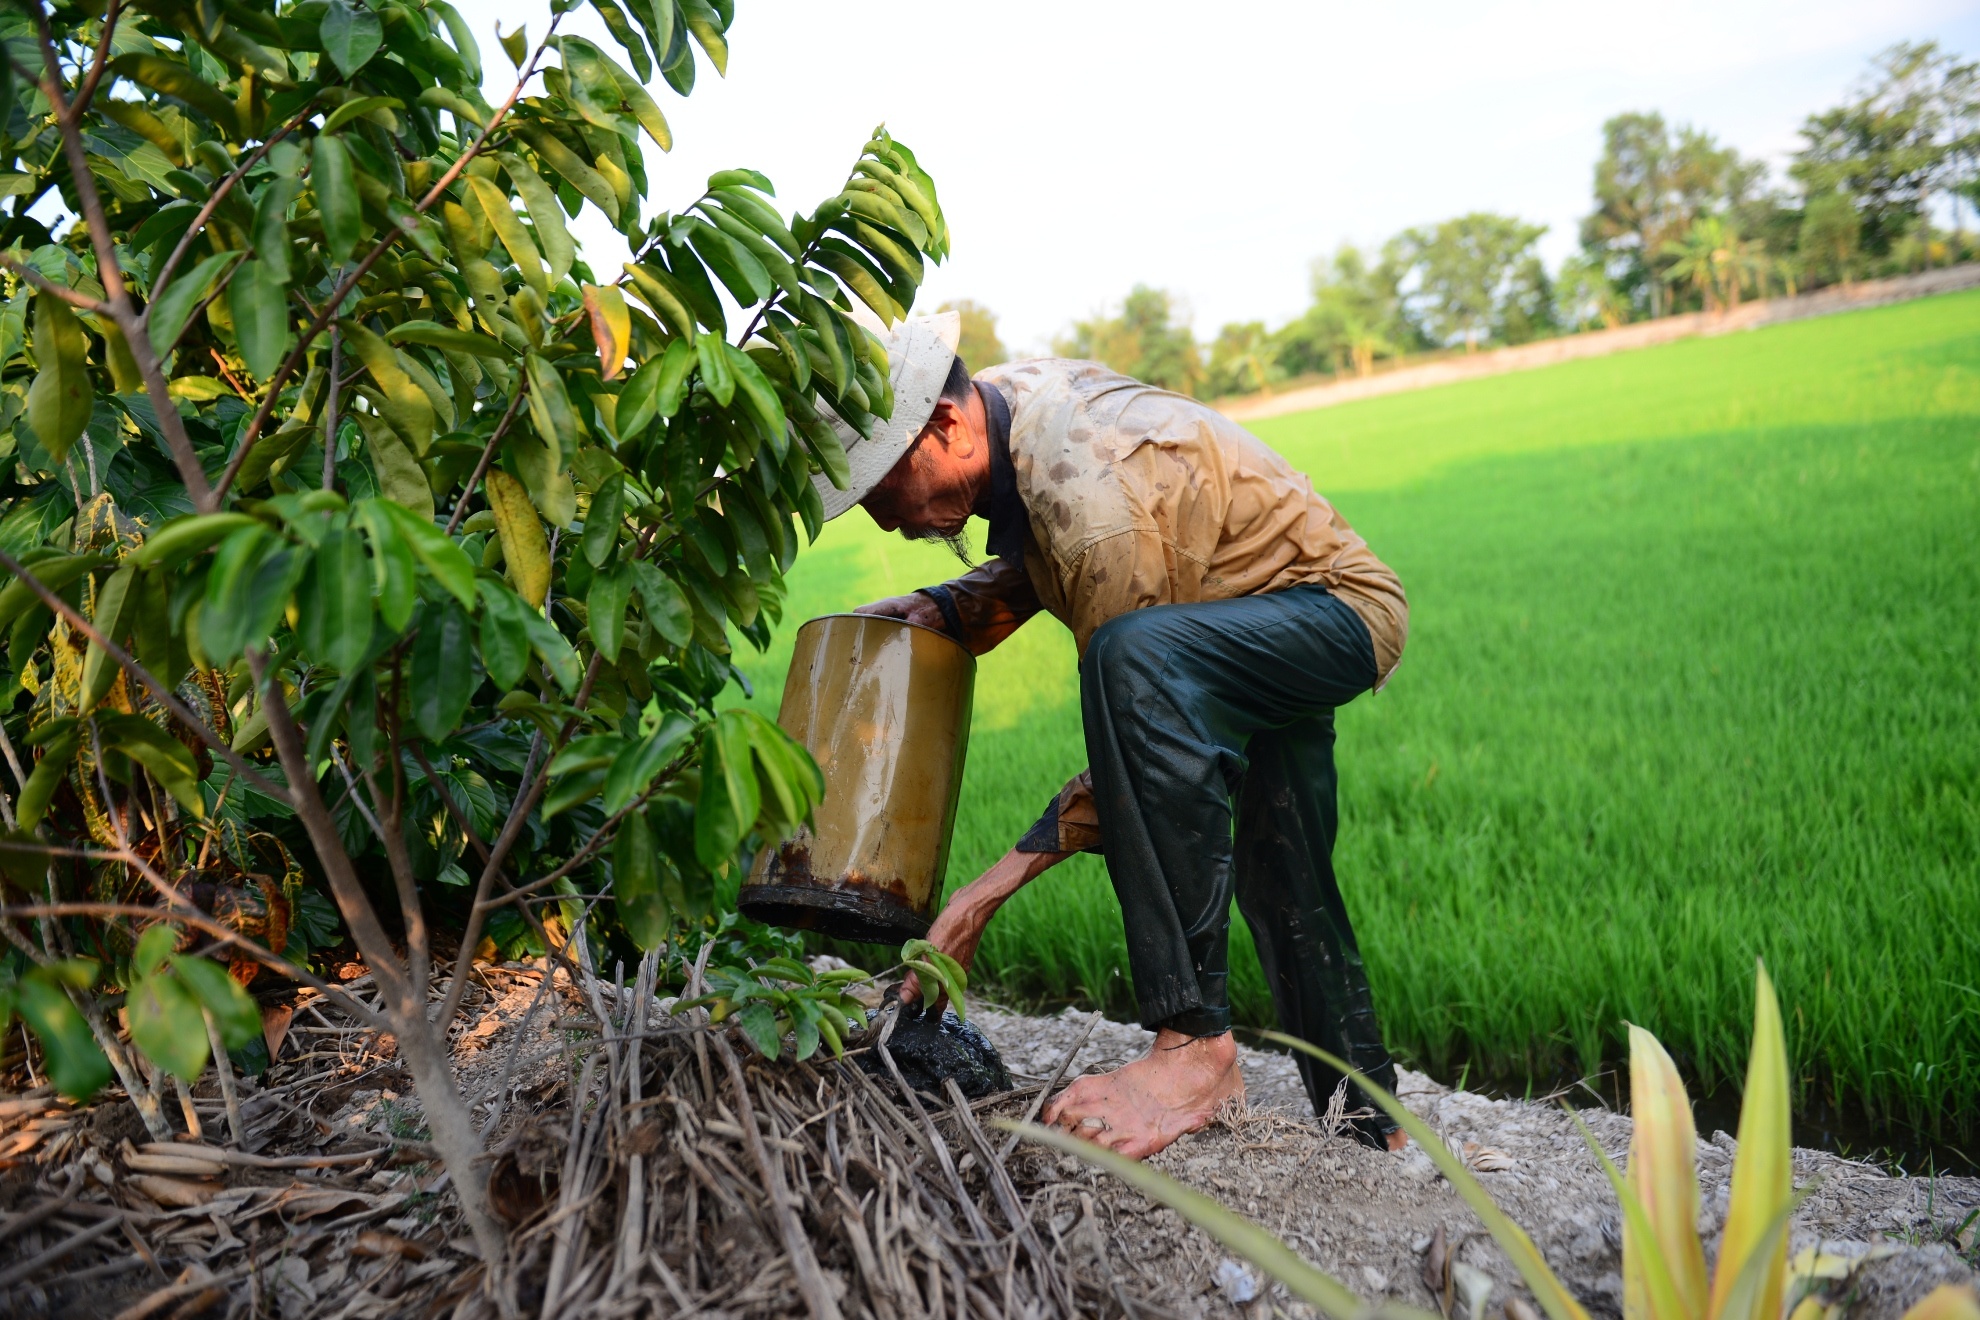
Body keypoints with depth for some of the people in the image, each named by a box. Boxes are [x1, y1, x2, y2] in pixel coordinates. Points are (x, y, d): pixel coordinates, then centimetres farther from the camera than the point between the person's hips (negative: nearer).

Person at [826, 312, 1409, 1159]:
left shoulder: (1094, 496, -34)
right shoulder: (1013, 398, -7)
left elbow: (1142, 701, -29)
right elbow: (1037, 567, 12)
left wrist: (991, 890, -28)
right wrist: (945, 607, -8)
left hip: (1340, 611, -10)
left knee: (1137, 659, -39)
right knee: (1284, 900, 16)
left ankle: (1194, 1043, -37)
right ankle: (1367, 1127, 33)